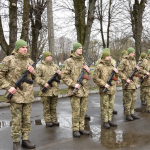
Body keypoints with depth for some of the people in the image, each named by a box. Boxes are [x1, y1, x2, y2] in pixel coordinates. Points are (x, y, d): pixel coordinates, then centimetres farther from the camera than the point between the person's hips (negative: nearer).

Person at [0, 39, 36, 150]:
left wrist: (32, 71, -2)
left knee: (27, 119, 10)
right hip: (15, 95, -5)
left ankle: (25, 140, 23)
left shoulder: (29, 61, 11)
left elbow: (33, 77, 20)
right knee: (16, 120, 0)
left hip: (28, 95, 5)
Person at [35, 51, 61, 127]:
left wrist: (60, 74, -4)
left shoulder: (55, 66, 14)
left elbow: (59, 78, 20)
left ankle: (54, 120, 20)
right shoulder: (40, 67, 0)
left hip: (55, 90, 4)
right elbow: (37, 78, -5)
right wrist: (44, 83, -20)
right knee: (46, 107, 3)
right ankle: (48, 121, 12)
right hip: (46, 91, -4)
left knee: (53, 106, 11)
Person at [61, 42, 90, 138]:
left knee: (83, 111, 11)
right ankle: (75, 130, 9)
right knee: (76, 111, -2)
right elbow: (64, 76, -8)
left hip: (84, 90, 6)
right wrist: (73, 84, -16)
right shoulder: (69, 62, -5)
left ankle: (81, 128, 22)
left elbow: (87, 76, 22)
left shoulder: (83, 61, 14)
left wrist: (88, 70, -1)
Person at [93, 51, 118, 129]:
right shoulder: (99, 67, -9)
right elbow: (95, 78, -14)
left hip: (111, 89, 7)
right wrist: (104, 84, -19)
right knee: (104, 106, 0)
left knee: (111, 106, 12)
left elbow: (115, 78, 17)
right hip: (104, 90, -7)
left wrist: (116, 72, -4)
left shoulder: (111, 66, 12)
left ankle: (109, 120, 22)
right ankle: (105, 122, 9)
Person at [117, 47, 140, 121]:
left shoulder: (134, 61, 13)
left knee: (134, 99, 11)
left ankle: (132, 113, 22)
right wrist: (126, 79, -19)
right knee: (128, 100, -1)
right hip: (127, 84, -7)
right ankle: (127, 115, 9)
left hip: (134, 83, 8)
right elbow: (119, 71, -15)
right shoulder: (124, 61, -11)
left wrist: (137, 68, 1)